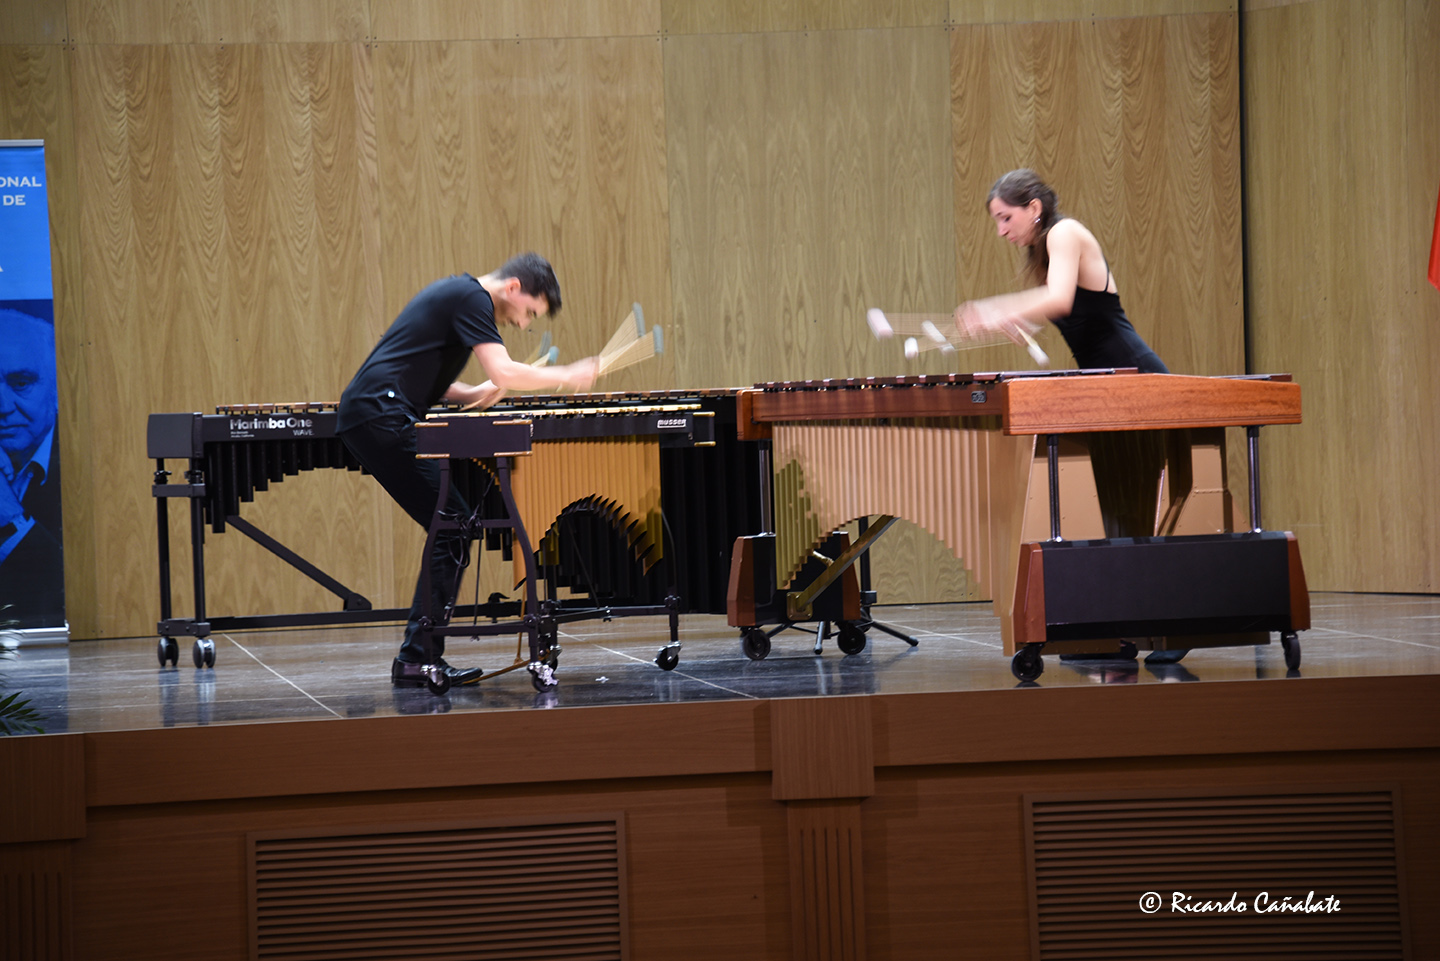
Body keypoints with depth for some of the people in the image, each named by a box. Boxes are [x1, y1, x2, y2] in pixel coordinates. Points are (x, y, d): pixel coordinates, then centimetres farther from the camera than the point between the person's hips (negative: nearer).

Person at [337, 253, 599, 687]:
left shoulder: (457, 293, 24)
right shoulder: (472, 298, -7)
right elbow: (503, 372, -18)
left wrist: (471, 394, 12)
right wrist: (567, 376, -6)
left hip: (365, 418, 10)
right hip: (381, 418, -10)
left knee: (450, 528, 10)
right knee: (452, 527, -11)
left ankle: (421, 656, 9)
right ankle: (416, 659, -11)